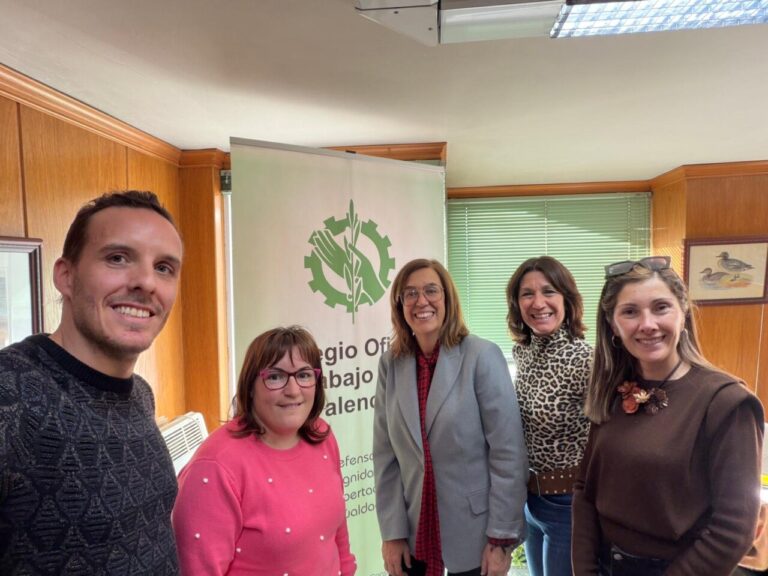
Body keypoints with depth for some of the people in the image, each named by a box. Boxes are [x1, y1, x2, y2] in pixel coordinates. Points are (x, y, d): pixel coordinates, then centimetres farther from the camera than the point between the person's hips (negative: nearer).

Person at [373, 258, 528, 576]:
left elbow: (508, 453, -13)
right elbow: (385, 456, 0)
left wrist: (502, 538, -12)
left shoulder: (483, 356, -14)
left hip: (475, 533, -3)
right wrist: (391, 531, -1)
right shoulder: (391, 363, -3)